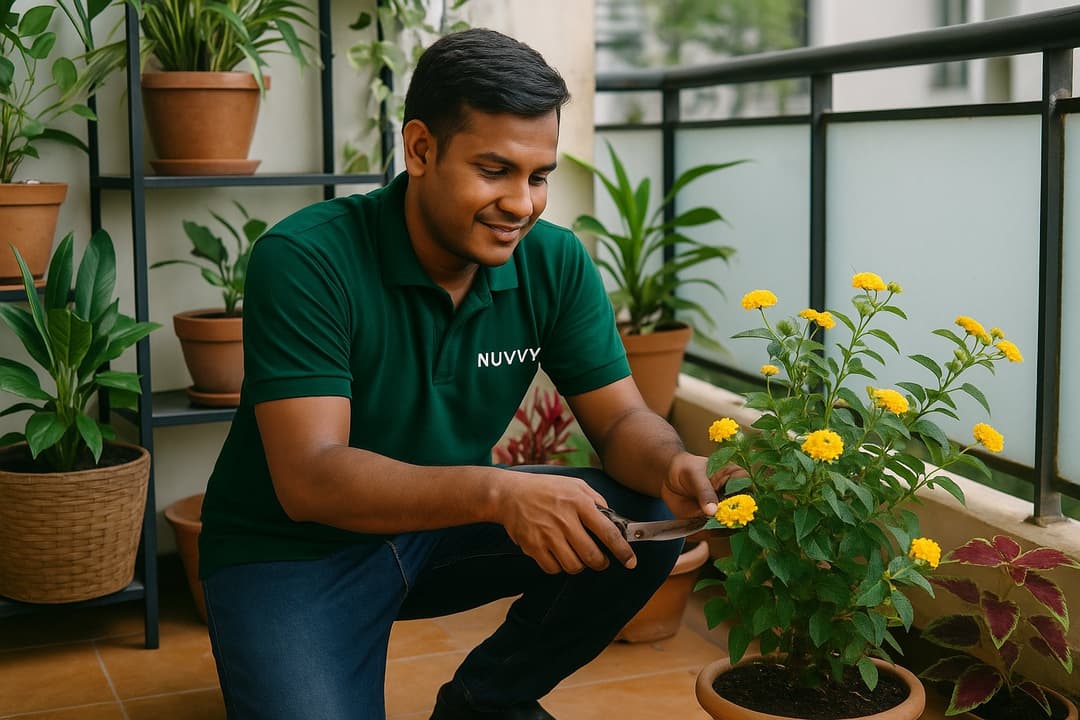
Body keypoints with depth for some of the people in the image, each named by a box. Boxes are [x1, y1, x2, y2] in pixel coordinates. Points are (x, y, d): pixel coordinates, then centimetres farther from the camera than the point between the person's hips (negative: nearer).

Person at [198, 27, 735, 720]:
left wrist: (673, 467, -30)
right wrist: (499, 493, -44)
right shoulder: (306, 260, -24)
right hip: (293, 550, -5)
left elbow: (621, 418, -4)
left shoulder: (556, 263, -8)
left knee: (645, 521, -13)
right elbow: (309, 478, -30)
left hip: (441, 524, 5)